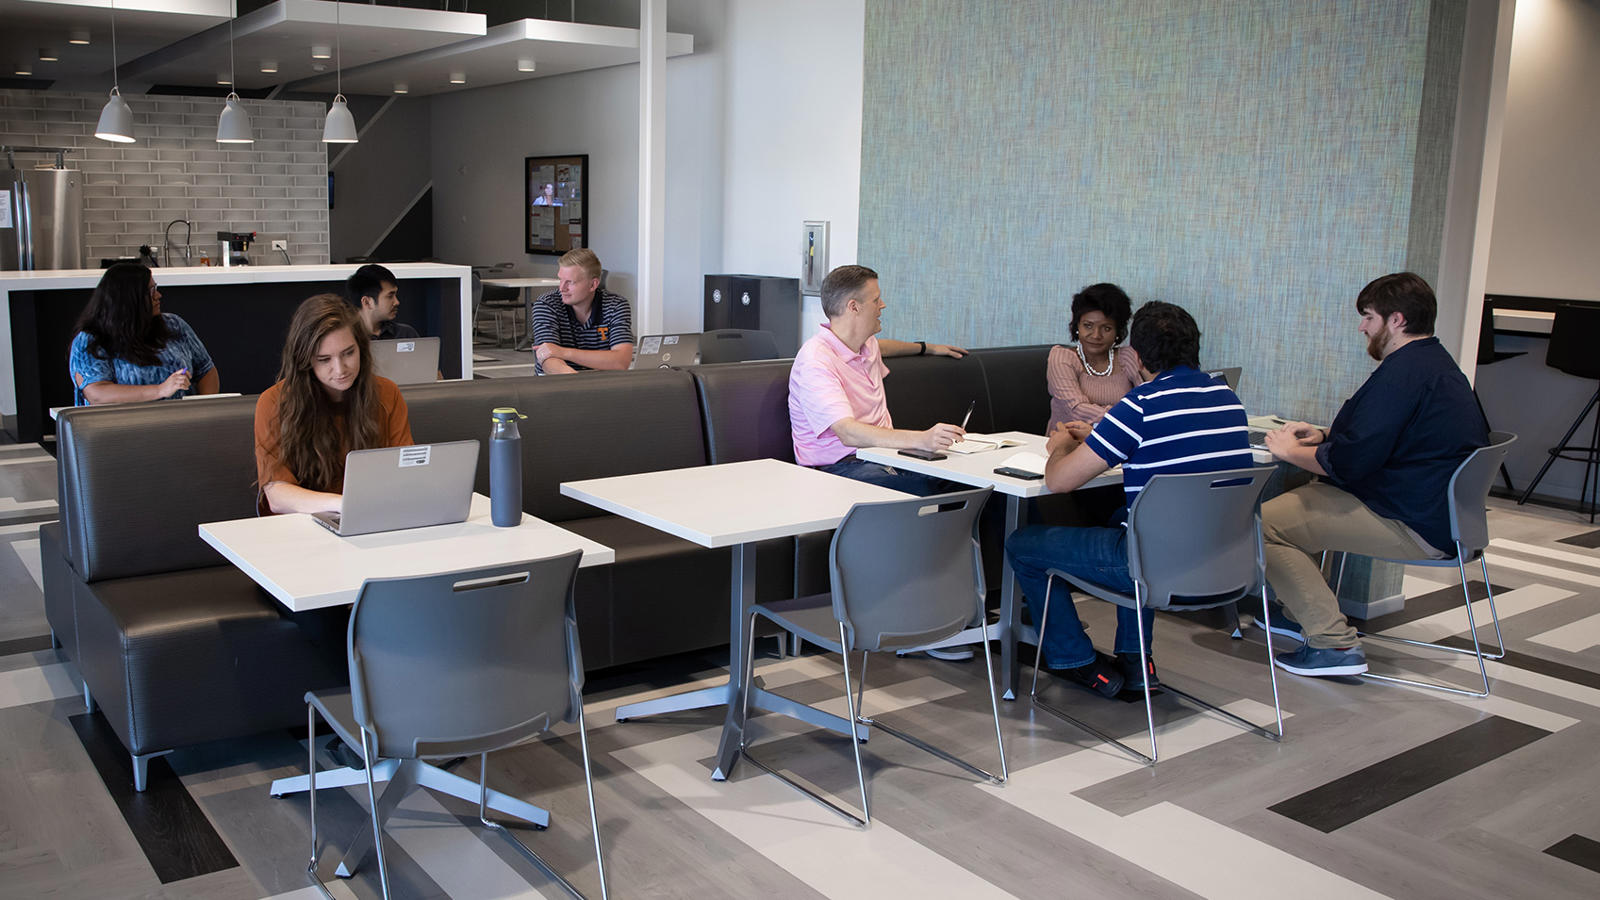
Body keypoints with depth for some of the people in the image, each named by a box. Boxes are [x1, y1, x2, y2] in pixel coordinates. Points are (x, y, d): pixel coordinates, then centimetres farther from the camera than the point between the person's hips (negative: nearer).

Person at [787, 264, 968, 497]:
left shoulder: (866, 343, 14)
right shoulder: (816, 361, -18)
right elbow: (848, 433, -30)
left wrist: (927, 347, 53)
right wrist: (922, 439, -41)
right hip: (840, 466, -9)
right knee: (924, 486, -36)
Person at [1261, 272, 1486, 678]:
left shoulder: (1403, 372, -20)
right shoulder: (1437, 362, 15)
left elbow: (1349, 462, -23)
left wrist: (1290, 450, -6)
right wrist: (1323, 434, 13)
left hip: (1414, 527, -12)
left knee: (1264, 523, -14)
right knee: (1299, 494, 25)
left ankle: (1335, 643, -11)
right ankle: (1310, 613, 30)